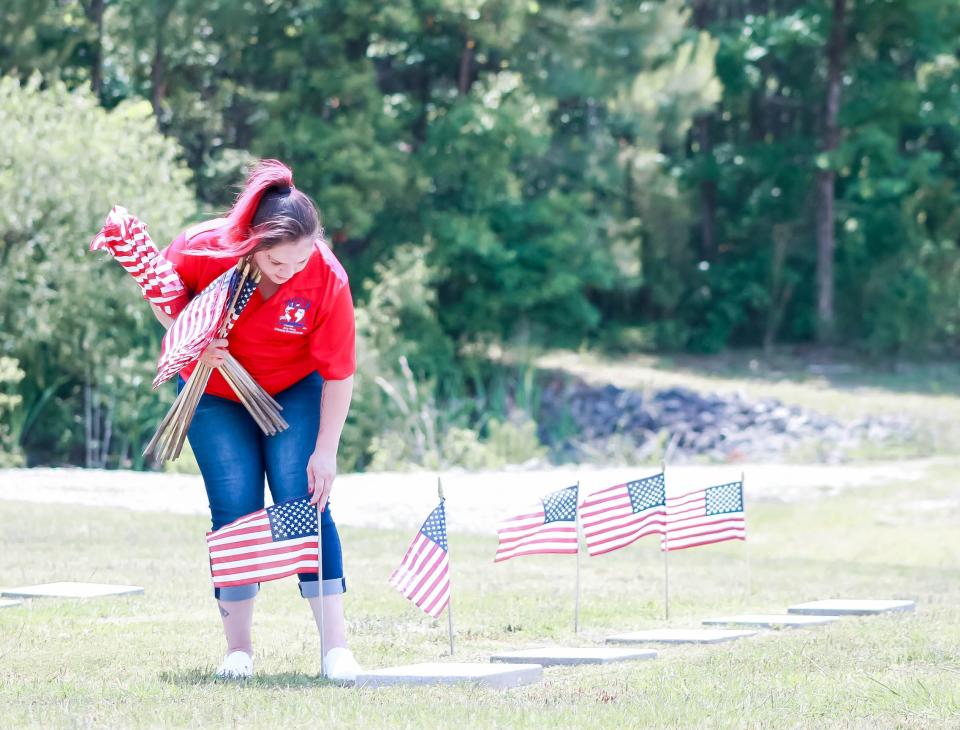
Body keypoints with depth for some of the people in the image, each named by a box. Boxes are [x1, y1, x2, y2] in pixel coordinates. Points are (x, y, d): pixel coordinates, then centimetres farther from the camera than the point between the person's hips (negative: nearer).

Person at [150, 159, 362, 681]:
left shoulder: (327, 279, -30)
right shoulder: (202, 249, -28)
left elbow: (338, 373, -20)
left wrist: (325, 451, -18)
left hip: (295, 391, -1)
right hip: (217, 393, 1)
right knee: (235, 513, -5)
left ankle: (336, 648, -11)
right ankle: (238, 649, 3)